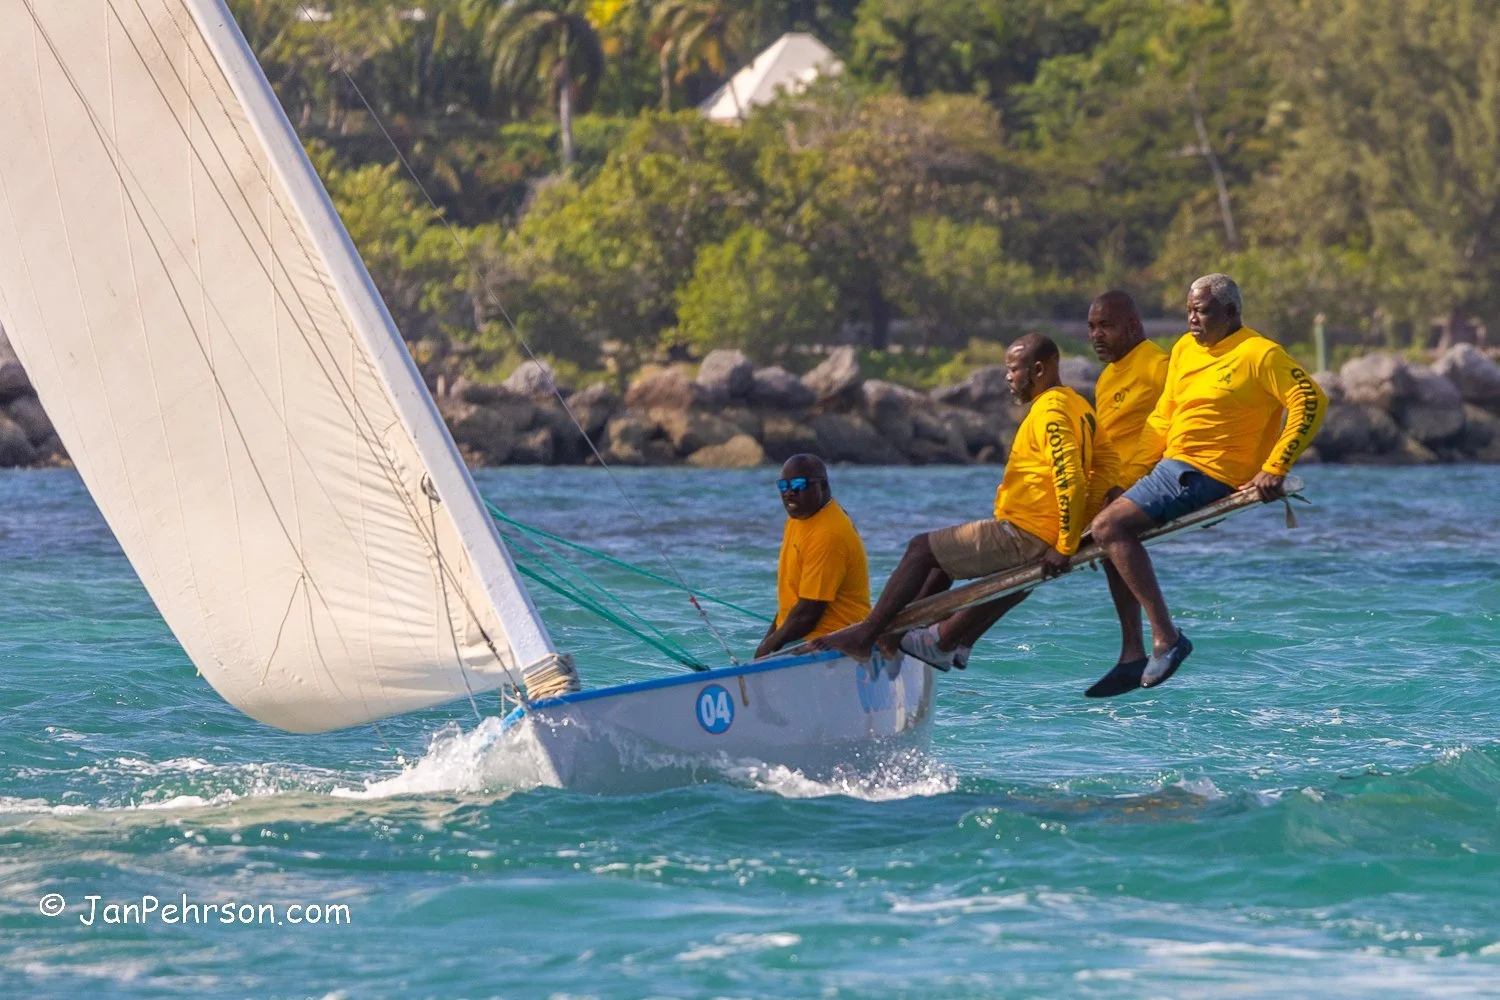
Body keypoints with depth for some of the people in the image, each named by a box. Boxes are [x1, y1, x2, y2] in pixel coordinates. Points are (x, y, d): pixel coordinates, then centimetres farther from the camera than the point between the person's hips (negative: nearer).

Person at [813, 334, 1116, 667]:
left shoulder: (1050, 411, -16)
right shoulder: (1077, 405, 15)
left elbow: (1069, 480, -26)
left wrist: (1065, 548, -23)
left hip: (1021, 537, -10)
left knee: (922, 549, -4)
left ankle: (865, 635, 0)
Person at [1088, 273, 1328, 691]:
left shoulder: (1260, 354, -10)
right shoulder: (1184, 349, 14)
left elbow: (1312, 401, -16)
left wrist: (1274, 469, -21)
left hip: (1206, 474, -10)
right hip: (1172, 466, 10)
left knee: (1111, 526, -23)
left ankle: (1165, 637, -27)